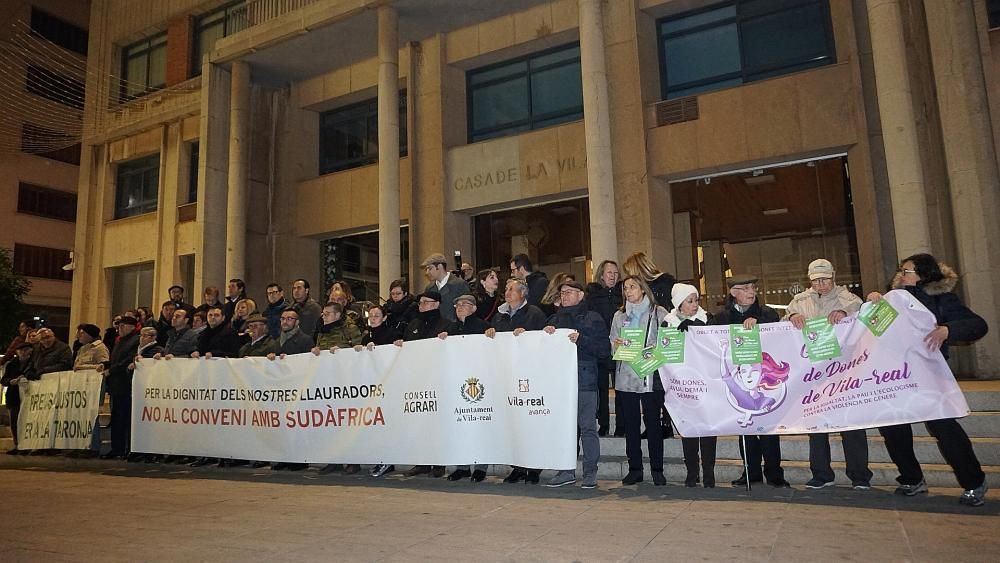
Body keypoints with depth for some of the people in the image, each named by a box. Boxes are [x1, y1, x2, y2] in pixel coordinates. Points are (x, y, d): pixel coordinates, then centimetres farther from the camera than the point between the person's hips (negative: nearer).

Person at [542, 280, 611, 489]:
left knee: (588, 427, -2)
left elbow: (605, 350, -3)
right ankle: (567, 471, 16)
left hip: (585, 381, -4)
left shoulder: (592, 319, 4)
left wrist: (581, 340, -14)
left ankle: (590, 472, 8)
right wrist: (545, 333, -1)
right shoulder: (554, 319, 17)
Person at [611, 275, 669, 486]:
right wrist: (615, 344, -8)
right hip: (625, 376, 3)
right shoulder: (619, 315, 15)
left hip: (650, 376, -3)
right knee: (630, 423, 7)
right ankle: (634, 469, 16)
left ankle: (657, 469, 10)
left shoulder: (659, 313, 4)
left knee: (653, 422, 0)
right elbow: (611, 344, 13)